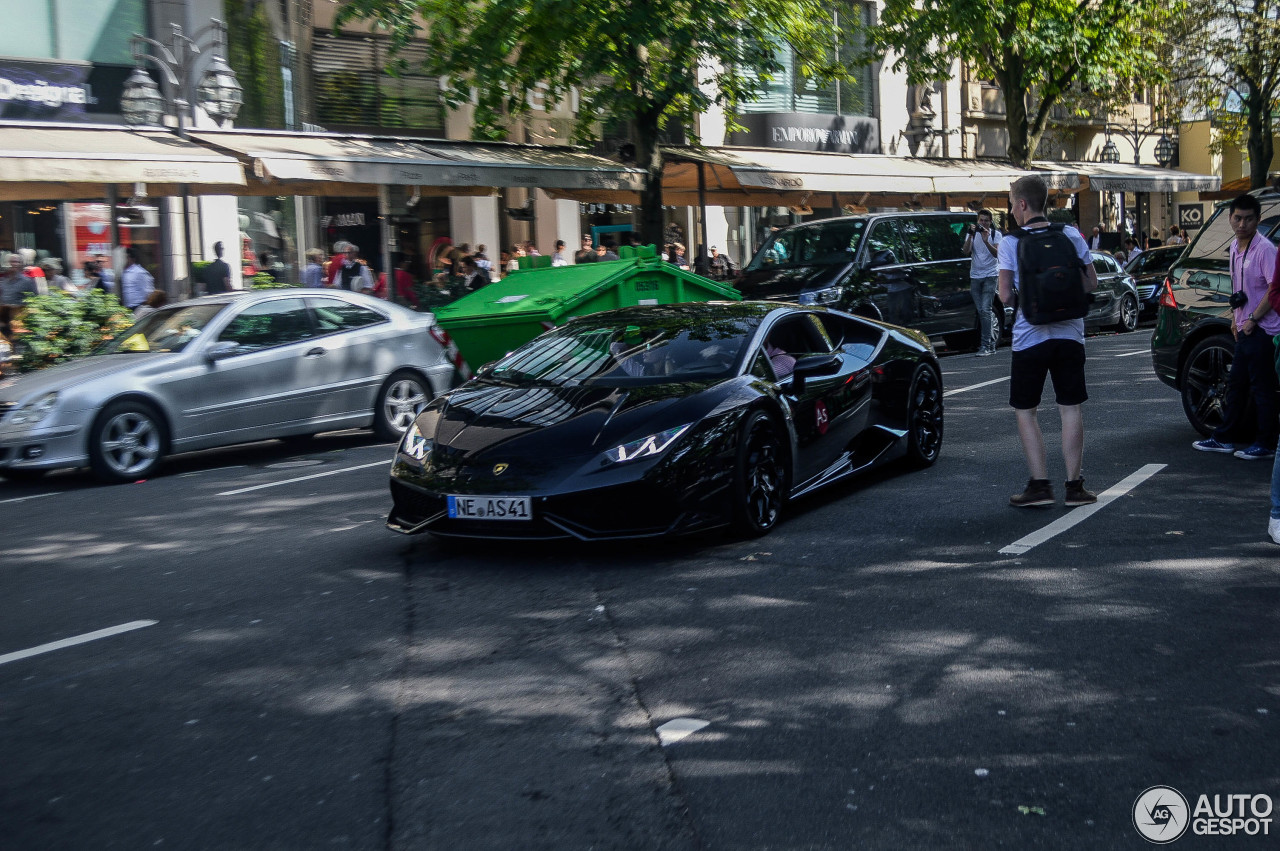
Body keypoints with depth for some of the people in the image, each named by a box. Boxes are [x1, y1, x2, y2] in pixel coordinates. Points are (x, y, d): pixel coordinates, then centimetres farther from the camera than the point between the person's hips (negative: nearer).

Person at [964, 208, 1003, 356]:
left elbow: (996, 253, -13)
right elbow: (966, 251, -7)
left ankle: (985, 345, -15)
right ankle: (991, 342, 15)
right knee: (981, 311, 5)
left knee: (985, 310, -13)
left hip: (989, 276, -4)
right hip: (975, 276, 4)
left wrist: (986, 241, -27)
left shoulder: (995, 234, 0)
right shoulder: (972, 233, 7)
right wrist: (971, 236, -20)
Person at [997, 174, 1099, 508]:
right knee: (1071, 408, 8)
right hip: (1069, 333, 3)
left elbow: (1005, 295, -9)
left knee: (1025, 410, 7)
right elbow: (1091, 283, 5)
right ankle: (1074, 486, 10)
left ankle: (1040, 485, 2)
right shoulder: (1072, 235, 2)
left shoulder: (1010, 243, -7)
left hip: (1030, 337, -3)